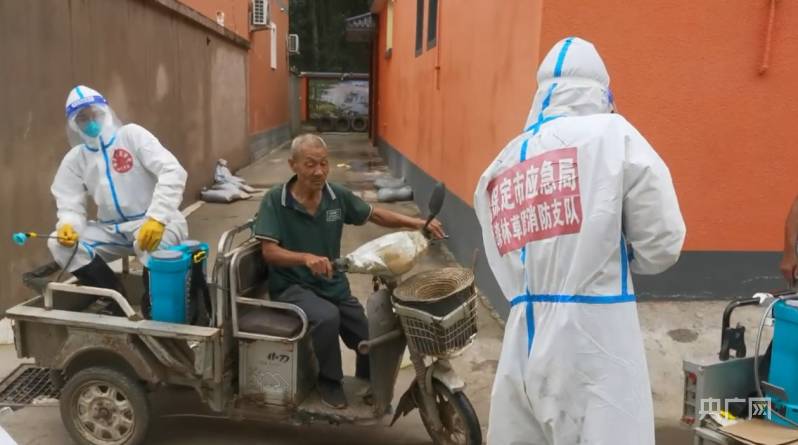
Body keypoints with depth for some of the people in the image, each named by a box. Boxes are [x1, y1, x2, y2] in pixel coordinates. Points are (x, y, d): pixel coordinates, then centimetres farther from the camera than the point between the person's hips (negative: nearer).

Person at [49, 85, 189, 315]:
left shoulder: (132, 134, -6)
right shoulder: (74, 159, 8)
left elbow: (173, 172, -18)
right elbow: (70, 205, 5)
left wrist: (157, 218, -31)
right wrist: (68, 225, -22)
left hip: (154, 224, -5)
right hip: (112, 230, 5)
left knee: (152, 243, -37)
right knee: (60, 244, -15)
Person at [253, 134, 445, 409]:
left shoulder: (338, 195, -2)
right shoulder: (274, 200, -13)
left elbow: (374, 215, 10)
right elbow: (269, 252, -18)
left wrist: (414, 222, -6)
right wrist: (306, 257, -37)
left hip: (333, 284, 5)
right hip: (291, 286, -4)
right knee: (327, 317, -35)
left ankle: (366, 386, 33)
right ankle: (329, 380, -5)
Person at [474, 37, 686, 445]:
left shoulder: (499, 167, 11)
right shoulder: (613, 134, -4)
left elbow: (504, 267, 11)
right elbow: (662, 246, -2)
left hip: (523, 345, 6)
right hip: (593, 345, -5)